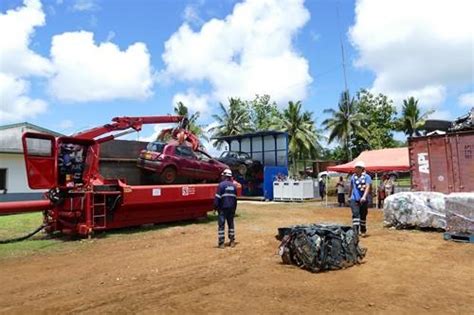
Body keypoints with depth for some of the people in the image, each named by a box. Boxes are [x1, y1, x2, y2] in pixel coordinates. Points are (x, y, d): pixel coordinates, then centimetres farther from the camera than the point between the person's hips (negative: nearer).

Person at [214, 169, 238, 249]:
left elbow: (217, 197, -13)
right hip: (231, 208, 5)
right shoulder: (234, 186, 10)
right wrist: (234, 209, 19)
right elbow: (235, 198, 13)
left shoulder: (221, 185, -9)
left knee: (221, 224, -1)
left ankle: (221, 243, -3)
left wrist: (215, 207, -8)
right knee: (231, 224, 14)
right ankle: (232, 241, 15)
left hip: (223, 208, -5)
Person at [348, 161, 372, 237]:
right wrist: (349, 196, 29)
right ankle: (355, 231, -14)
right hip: (354, 199, 2)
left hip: (363, 200, -1)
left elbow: (368, 187, -17)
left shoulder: (367, 177, -5)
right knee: (355, 214, -12)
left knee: (363, 216, 10)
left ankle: (363, 231, 25)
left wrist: (364, 196, -31)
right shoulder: (353, 176, 7)